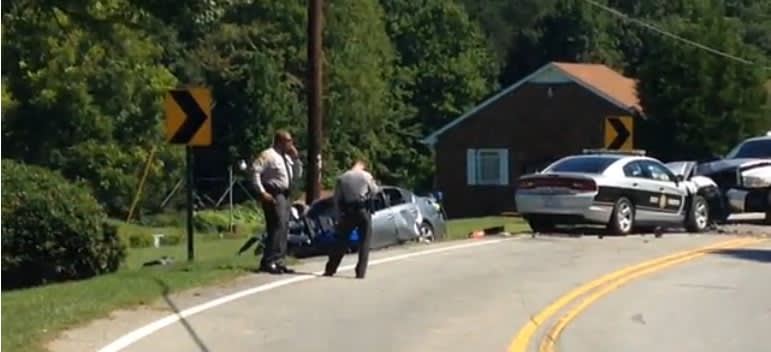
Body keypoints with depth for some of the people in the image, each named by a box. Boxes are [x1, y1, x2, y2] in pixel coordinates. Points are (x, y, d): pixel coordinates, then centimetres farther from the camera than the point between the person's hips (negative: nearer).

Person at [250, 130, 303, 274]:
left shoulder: (287, 157, 18)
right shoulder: (268, 155, -9)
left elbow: (297, 175, 21)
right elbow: (255, 171, -16)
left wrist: (296, 158, 7)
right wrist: (262, 192, -20)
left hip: (285, 195, 9)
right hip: (273, 195, -9)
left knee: (284, 228, 9)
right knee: (277, 227, -16)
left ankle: (278, 262, 14)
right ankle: (268, 262, -15)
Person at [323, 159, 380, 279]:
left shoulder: (342, 178, 4)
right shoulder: (366, 176, -2)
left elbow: (336, 198, 3)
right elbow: (374, 191, 7)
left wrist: (339, 216, 7)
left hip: (347, 211, 2)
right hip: (363, 210, -2)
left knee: (341, 241, 10)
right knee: (364, 242, 4)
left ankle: (330, 269, 12)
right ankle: (360, 271, -2)